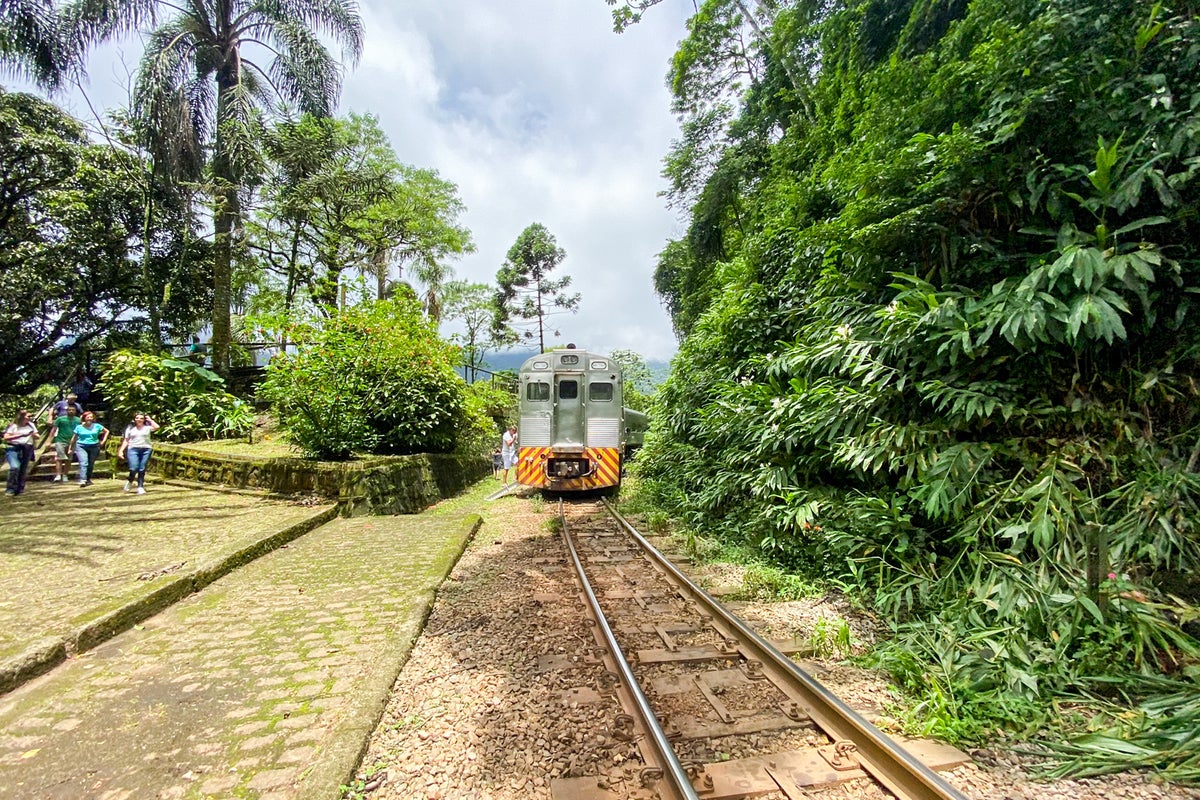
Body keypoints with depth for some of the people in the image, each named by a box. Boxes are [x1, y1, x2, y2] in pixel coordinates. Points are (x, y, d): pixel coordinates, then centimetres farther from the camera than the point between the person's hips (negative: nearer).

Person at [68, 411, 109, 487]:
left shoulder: (97, 426, 3)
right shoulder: (79, 427, 1)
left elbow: (106, 431, 16)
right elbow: (74, 438, 9)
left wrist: (103, 441, 7)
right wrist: (71, 448, 11)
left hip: (94, 447, 2)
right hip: (81, 446, -2)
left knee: (91, 464, 8)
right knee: (83, 463, -18)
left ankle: (88, 480, 23)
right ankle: (82, 480, -25)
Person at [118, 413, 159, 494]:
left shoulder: (147, 427, 6)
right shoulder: (130, 427, 12)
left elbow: (156, 427, -16)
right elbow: (126, 440, 13)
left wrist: (150, 420, -2)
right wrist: (121, 450, 5)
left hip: (146, 449, 0)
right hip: (133, 449, 0)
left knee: (142, 470, 1)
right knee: (134, 469, -12)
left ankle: (140, 487, 8)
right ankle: (130, 482, 17)